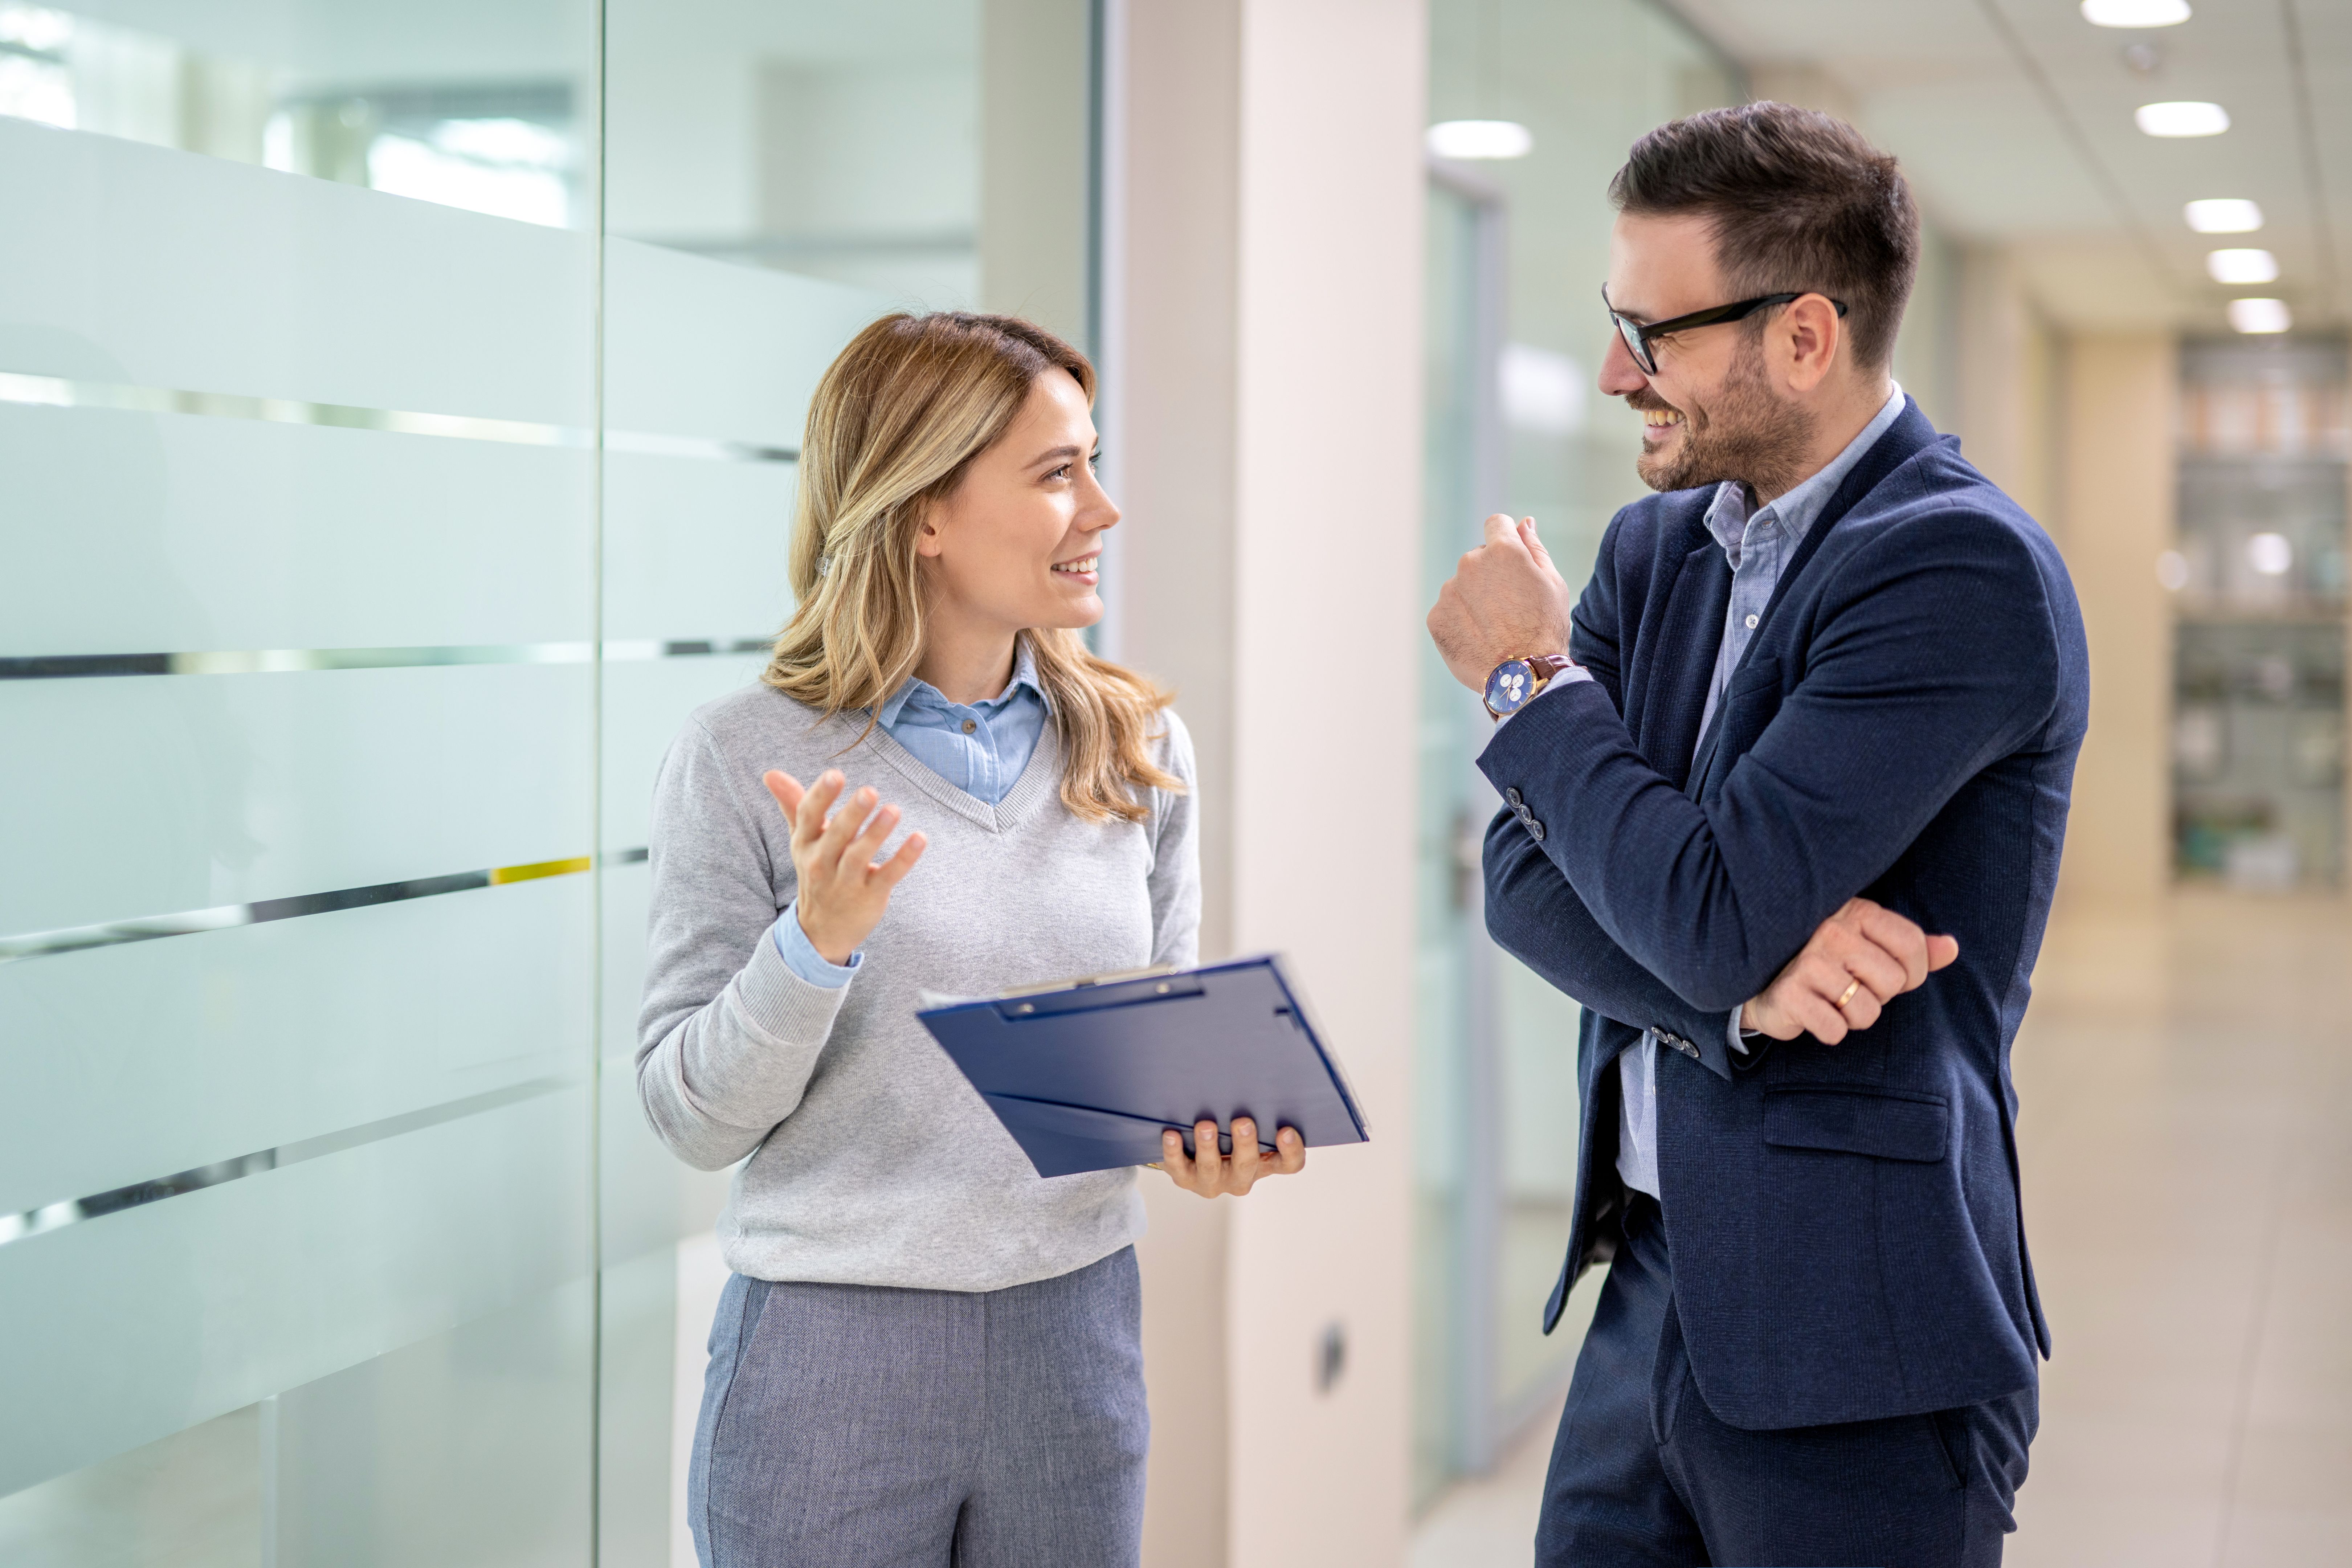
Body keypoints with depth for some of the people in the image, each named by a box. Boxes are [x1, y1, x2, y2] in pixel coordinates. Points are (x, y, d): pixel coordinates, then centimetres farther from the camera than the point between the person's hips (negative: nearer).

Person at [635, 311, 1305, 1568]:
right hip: (830, 1356, -3)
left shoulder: (1139, 749, 4)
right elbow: (693, 1119, -6)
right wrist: (818, 941, -22)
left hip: (1076, 1337, 4)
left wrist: (1209, 1128, -9)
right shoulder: (746, 757, -7)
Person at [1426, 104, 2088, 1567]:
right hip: (1651, 1284, 7)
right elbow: (1528, 875, 1)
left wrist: (1531, 680, -8)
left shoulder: (1966, 569, -16)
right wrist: (1744, 975, -18)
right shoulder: (1657, 546, 8)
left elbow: (1709, 913, -23)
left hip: (1847, 1342, -7)